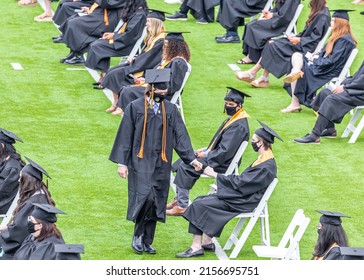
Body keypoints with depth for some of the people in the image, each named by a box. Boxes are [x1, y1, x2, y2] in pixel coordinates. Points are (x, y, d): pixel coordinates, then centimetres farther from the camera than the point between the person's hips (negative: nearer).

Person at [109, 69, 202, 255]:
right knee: (145, 196, -19)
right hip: (141, 162, -4)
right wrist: (122, 162, -5)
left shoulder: (170, 110, 5)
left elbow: (180, 135, 4)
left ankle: (147, 242, 14)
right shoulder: (135, 107, -4)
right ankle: (137, 236, -2)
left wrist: (191, 158, -6)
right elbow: (125, 135, -2)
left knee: (156, 202, 5)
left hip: (160, 164, 4)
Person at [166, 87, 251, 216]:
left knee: (185, 167, -18)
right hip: (218, 157, 11)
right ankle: (179, 199, 12)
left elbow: (225, 151, -26)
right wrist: (206, 149, 8)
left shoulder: (239, 126, -23)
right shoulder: (233, 119, 8)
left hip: (223, 164, -11)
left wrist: (206, 154, -14)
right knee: (183, 161, 11)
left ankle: (181, 206, -13)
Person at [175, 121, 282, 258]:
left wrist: (215, 175, -13)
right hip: (241, 197, 11)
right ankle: (207, 242, 11)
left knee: (199, 205, -15)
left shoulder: (266, 167, -22)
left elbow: (240, 182, -22)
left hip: (243, 203, -11)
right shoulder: (265, 160, 9)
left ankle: (196, 247, -13)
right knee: (201, 200, 13)